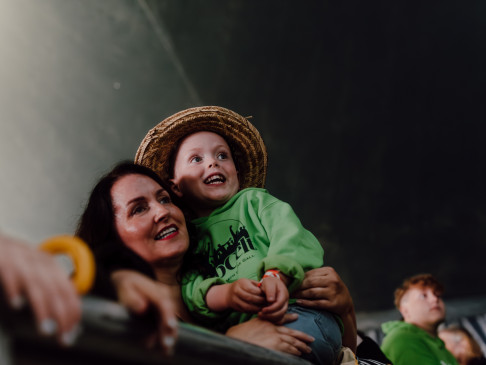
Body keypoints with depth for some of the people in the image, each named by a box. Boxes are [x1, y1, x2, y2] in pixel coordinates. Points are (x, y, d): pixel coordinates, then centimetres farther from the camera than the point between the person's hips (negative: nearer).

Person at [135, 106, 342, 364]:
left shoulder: (254, 200, 22)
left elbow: (290, 235, 2)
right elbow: (192, 288, 3)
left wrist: (276, 276, -21)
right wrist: (225, 294, -21)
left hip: (299, 314, 0)